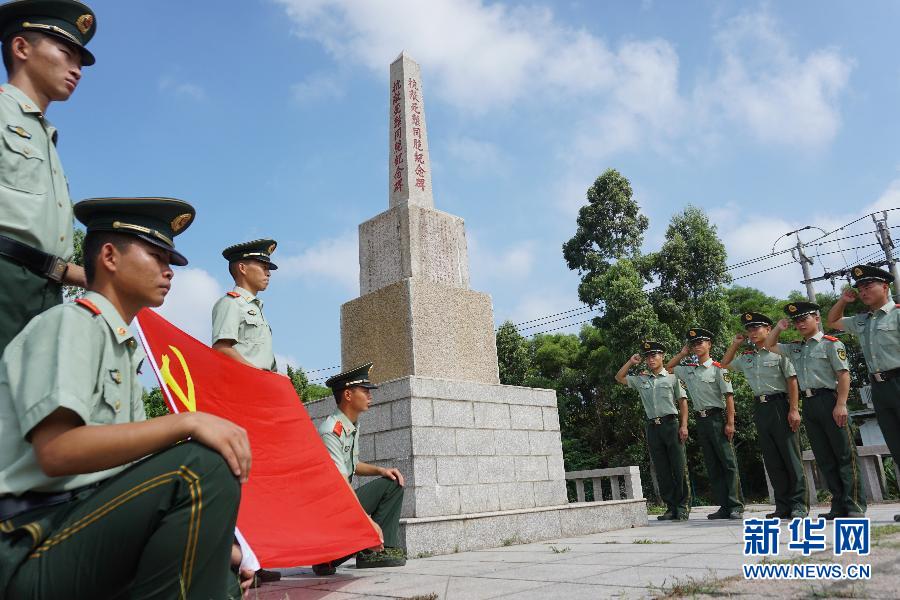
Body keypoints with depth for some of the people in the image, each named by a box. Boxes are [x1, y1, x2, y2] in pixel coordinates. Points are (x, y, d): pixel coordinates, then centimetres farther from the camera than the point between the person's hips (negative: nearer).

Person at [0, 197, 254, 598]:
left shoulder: (126, 352, 19)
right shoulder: (71, 322, -7)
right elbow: (56, 451, -23)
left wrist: (216, 542, 6)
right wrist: (187, 422, -28)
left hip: (86, 528, 9)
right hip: (34, 546, -9)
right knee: (205, 466, -28)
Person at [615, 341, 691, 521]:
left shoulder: (672, 377, 5)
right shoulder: (641, 380, 14)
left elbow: (682, 401, 3)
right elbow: (619, 378, 22)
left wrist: (684, 425, -6)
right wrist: (630, 362, 12)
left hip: (671, 424, -3)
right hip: (652, 427, 3)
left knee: (679, 467, -4)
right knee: (662, 471, 4)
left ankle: (683, 507, 3)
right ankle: (671, 508, 9)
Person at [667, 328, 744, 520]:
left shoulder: (717, 368, -5)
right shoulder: (688, 369, 12)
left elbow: (729, 396, -8)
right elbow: (668, 368, 27)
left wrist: (730, 423, -14)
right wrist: (683, 353, 15)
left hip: (716, 418, -6)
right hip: (701, 420, 6)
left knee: (728, 462, -4)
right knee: (712, 466, 7)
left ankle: (736, 506, -2)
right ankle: (724, 507, 11)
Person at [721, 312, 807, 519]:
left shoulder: (778, 351, -5)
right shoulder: (746, 357, 13)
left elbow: (792, 380, -7)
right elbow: (724, 364, 28)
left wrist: (794, 409, -13)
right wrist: (735, 344, 15)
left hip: (779, 404, -6)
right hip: (760, 408, 6)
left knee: (791, 456, -2)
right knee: (772, 460, 7)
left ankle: (799, 504, 5)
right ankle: (783, 506, 13)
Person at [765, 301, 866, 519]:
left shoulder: (831, 343, -3)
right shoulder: (795, 348, 16)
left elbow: (843, 375, -9)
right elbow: (770, 346, 29)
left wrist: (841, 404, -18)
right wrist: (779, 328, 14)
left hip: (829, 400, -7)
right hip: (809, 404, 7)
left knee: (845, 454, -2)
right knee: (824, 458, 7)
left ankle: (855, 506, 2)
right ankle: (839, 506, 12)